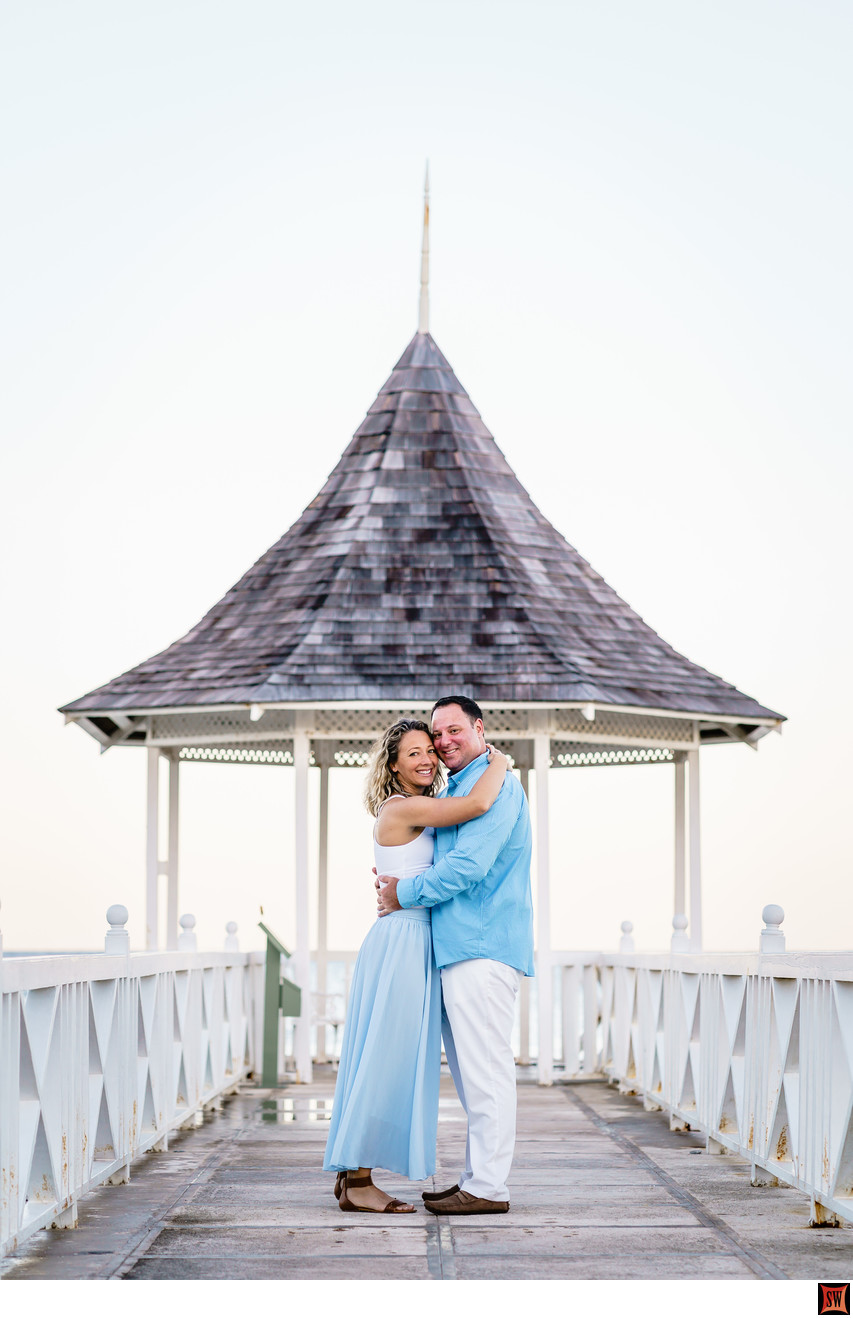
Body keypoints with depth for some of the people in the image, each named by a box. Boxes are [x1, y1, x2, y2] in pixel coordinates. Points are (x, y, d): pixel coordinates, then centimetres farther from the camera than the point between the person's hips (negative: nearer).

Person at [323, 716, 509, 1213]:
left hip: (414, 944, 10)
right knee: (387, 1060, -7)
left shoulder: (418, 812, 17)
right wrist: (499, 762, -7)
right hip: (401, 942, -10)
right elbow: (478, 804, -23)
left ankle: (350, 1171, 17)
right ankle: (358, 1181, -4)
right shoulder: (402, 808, -12)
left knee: (379, 1062, 11)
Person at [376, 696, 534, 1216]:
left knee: (484, 1068, -9)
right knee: (470, 1070, 12)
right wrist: (396, 880, 13)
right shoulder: (458, 790, 23)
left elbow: (468, 865, -19)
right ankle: (479, 1178, 18)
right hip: (462, 947, 11)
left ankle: (488, 1187, -7)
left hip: (482, 947, -11)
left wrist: (403, 894, -8)